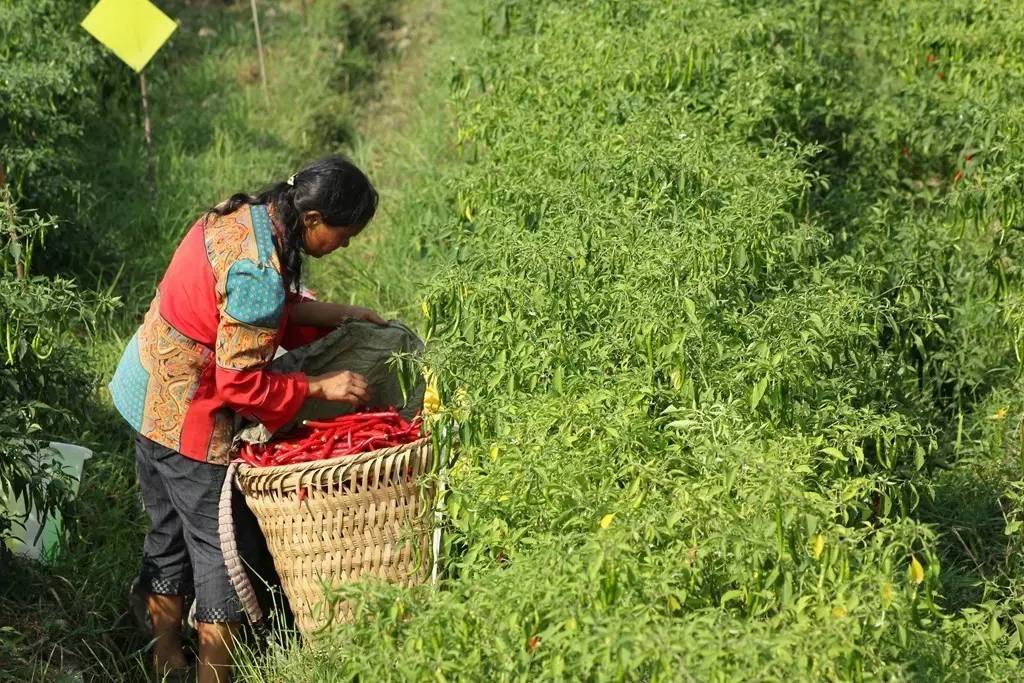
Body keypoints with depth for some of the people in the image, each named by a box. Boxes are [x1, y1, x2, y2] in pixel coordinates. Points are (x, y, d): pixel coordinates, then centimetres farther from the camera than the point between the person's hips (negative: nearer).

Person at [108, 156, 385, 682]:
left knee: (168, 530, 19)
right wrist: (322, 387, -16)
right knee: (218, 545, 1)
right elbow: (240, 382, -25)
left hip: (149, 393, 10)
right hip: (187, 416, -10)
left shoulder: (245, 215, -2)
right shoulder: (260, 272, -29)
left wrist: (338, 314, 8)